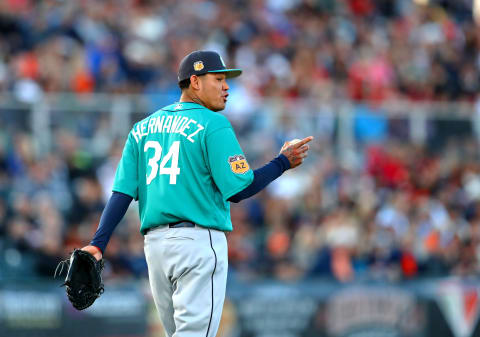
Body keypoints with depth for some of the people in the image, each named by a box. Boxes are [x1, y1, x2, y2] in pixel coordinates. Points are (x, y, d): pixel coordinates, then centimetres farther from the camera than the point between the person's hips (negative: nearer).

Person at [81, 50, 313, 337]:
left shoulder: (143, 128, 14)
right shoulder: (213, 125, -5)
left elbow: (122, 191, 7)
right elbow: (238, 190, -10)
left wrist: (98, 244, 1)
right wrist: (284, 162, 1)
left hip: (154, 243, 7)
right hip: (198, 240, -7)